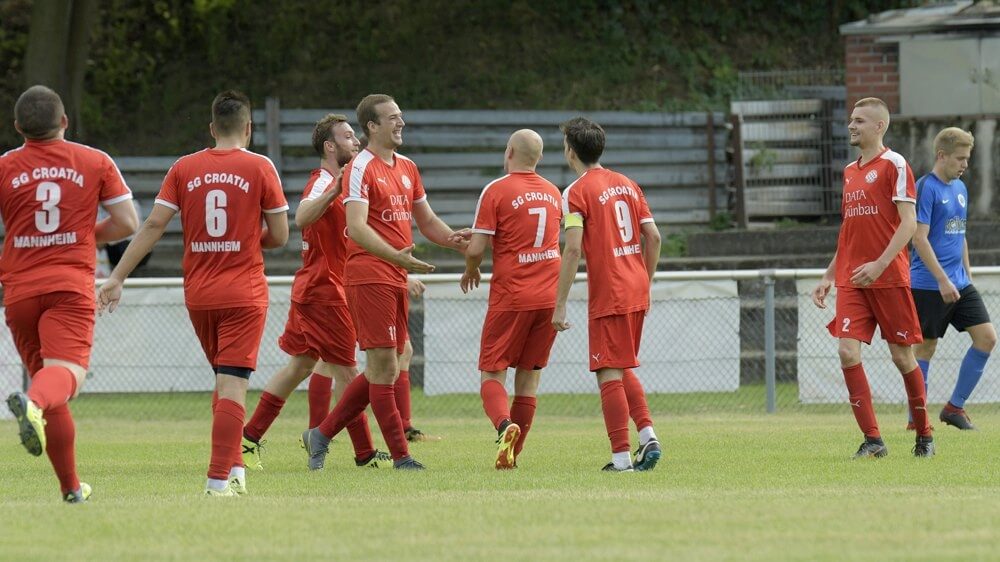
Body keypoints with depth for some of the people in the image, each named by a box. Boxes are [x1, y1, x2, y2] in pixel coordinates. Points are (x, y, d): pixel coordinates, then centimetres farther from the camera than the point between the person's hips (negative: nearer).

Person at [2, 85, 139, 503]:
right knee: (65, 372, -16)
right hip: (72, 285, -2)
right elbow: (127, 223, 4)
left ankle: (71, 485, 17)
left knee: (42, 371, 13)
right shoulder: (96, 163, 5)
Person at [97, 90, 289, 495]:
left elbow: (153, 225, -3)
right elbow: (279, 236, -3)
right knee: (232, 383, -6)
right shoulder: (259, 168, -4)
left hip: (198, 294, 3)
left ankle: (233, 467, 18)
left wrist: (117, 277, -2)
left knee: (225, 379, 19)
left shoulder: (184, 169, 2)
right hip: (244, 292, -3)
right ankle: (220, 479, -14)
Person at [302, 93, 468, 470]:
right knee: (384, 366, -7)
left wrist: (454, 239, 4)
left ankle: (321, 435, 20)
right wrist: (395, 256, -34)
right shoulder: (361, 168, -9)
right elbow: (356, 227, -21)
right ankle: (401, 457, -6)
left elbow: (426, 220, 25)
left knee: (383, 370, 11)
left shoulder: (407, 168, 17)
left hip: (397, 279, 9)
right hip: (369, 278, -9)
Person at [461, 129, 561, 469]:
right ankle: (512, 454, 8)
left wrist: (471, 271, 10)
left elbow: (476, 249, -11)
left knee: (492, 374, -1)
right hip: (550, 296, 5)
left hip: (511, 296, -5)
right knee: (529, 376, 10)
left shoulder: (496, 191, -8)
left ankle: (505, 425, -29)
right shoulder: (553, 193, 11)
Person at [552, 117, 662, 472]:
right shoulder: (627, 185, 13)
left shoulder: (577, 192, -8)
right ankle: (648, 436, 6)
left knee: (609, 374, -3)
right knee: (623, 369, 19)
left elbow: (573, 250, -16)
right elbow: (653, 237, 12)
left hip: (607, 295, -7)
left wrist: (560, 306, -14)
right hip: (636, 290, 7)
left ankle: (621, 456, -5)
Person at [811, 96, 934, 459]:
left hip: (889, 278, -6)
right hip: (851, 280, 6)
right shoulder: (850, 172, 16)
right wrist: (829, 276, 20)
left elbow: (908, 223, -13)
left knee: (902, 355, 1)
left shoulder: (894, 165, -5)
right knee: (848, 351, -10)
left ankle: (924, 435, 18)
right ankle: (872, 440, -8)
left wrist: (879, 264, -23)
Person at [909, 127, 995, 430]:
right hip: (928, 285, -8)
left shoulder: (960, 189, 14)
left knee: (987, 337, -1)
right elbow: (920, 239, -18)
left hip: (959, 284, 8)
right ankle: (916, 418, 8)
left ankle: (955, 407, 8)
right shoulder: (926, 188, -12)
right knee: (925, 347, -1)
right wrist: (943, 280, -21)